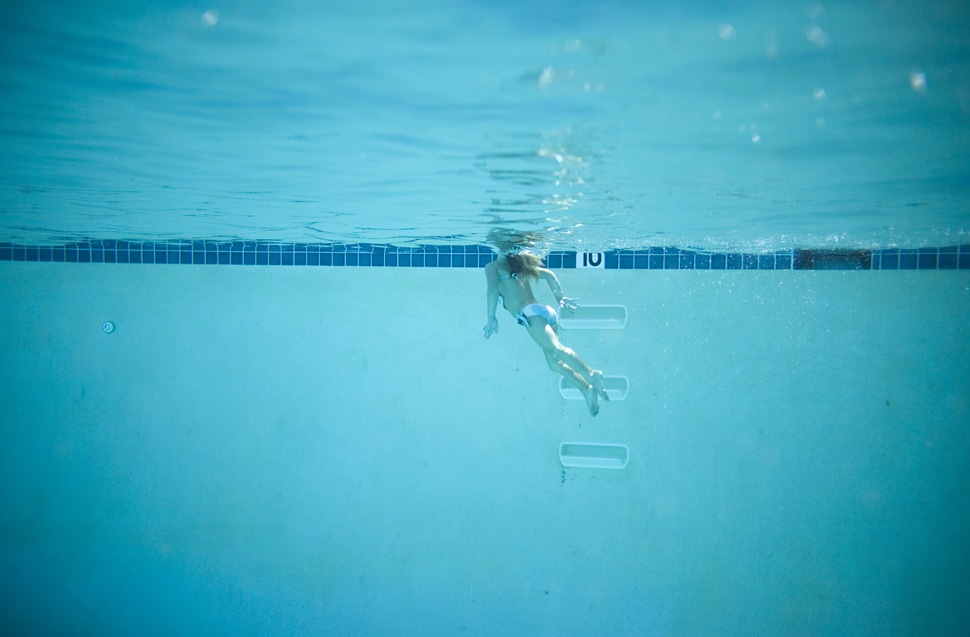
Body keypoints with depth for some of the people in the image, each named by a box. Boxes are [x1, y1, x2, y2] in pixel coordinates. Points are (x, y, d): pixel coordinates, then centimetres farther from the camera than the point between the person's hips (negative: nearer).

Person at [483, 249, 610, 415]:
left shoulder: (492, 267, 10)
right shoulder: (519, 264, 30)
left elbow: (492, 287, -8)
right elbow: (548, 274, 28)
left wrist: (491, 317, -8)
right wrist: (560, 299, 30)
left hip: (530, 313, -8)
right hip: (547, 311, 8)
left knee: (556, 349, -25)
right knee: (555, 362, 4)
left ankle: (591, 375, -42)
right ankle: (586, 388, -11)